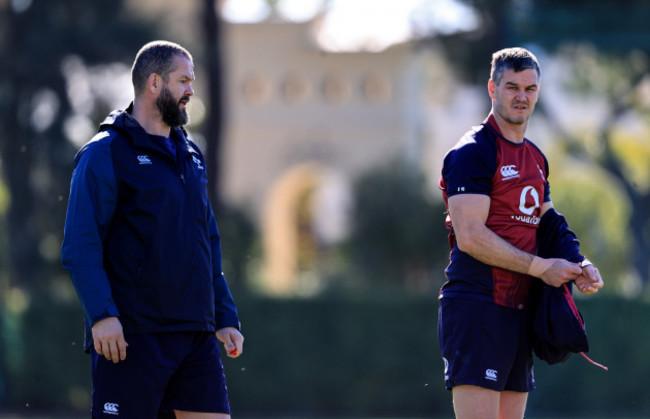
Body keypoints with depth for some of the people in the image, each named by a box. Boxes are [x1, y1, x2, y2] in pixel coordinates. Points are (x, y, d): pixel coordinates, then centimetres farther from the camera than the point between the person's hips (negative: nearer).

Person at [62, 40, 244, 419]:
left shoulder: (192, 157, 19)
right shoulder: (105, 154, -5)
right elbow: (80, 246, -12)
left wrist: (225, 318, 17)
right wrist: (101, 314, -23)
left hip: (196, 336, 7)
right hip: (131, 336, -7)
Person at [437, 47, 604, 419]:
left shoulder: (536, 158, 19)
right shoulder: (472, 152, -8)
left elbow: (546, 222, 24)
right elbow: (470, 237, -16)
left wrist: (578, 266, 3)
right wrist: (540, 267, -14)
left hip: (519, 311, 9)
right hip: (477, 306, -9)